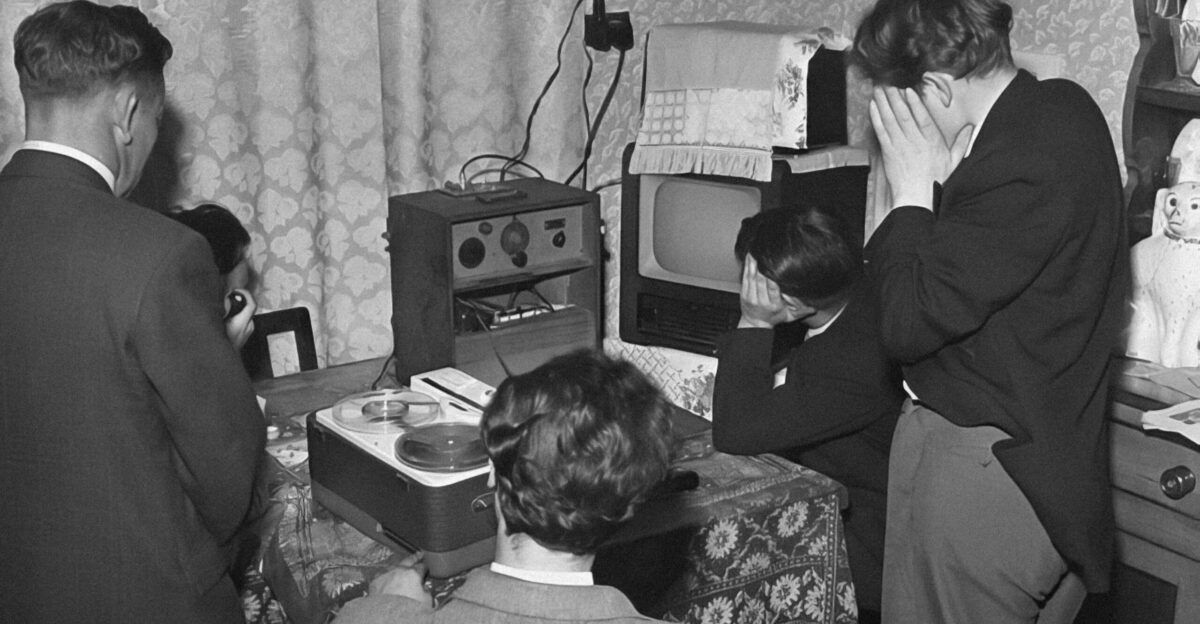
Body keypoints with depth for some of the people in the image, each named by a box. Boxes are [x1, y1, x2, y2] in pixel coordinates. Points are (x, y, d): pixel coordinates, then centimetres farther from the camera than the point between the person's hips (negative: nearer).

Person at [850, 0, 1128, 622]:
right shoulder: (1060, 105, 3)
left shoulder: (1022, 169, -27)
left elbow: (910, 325, -22)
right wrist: (945, 179, -5)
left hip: (986, 469, -9)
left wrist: (913, 188, -15)